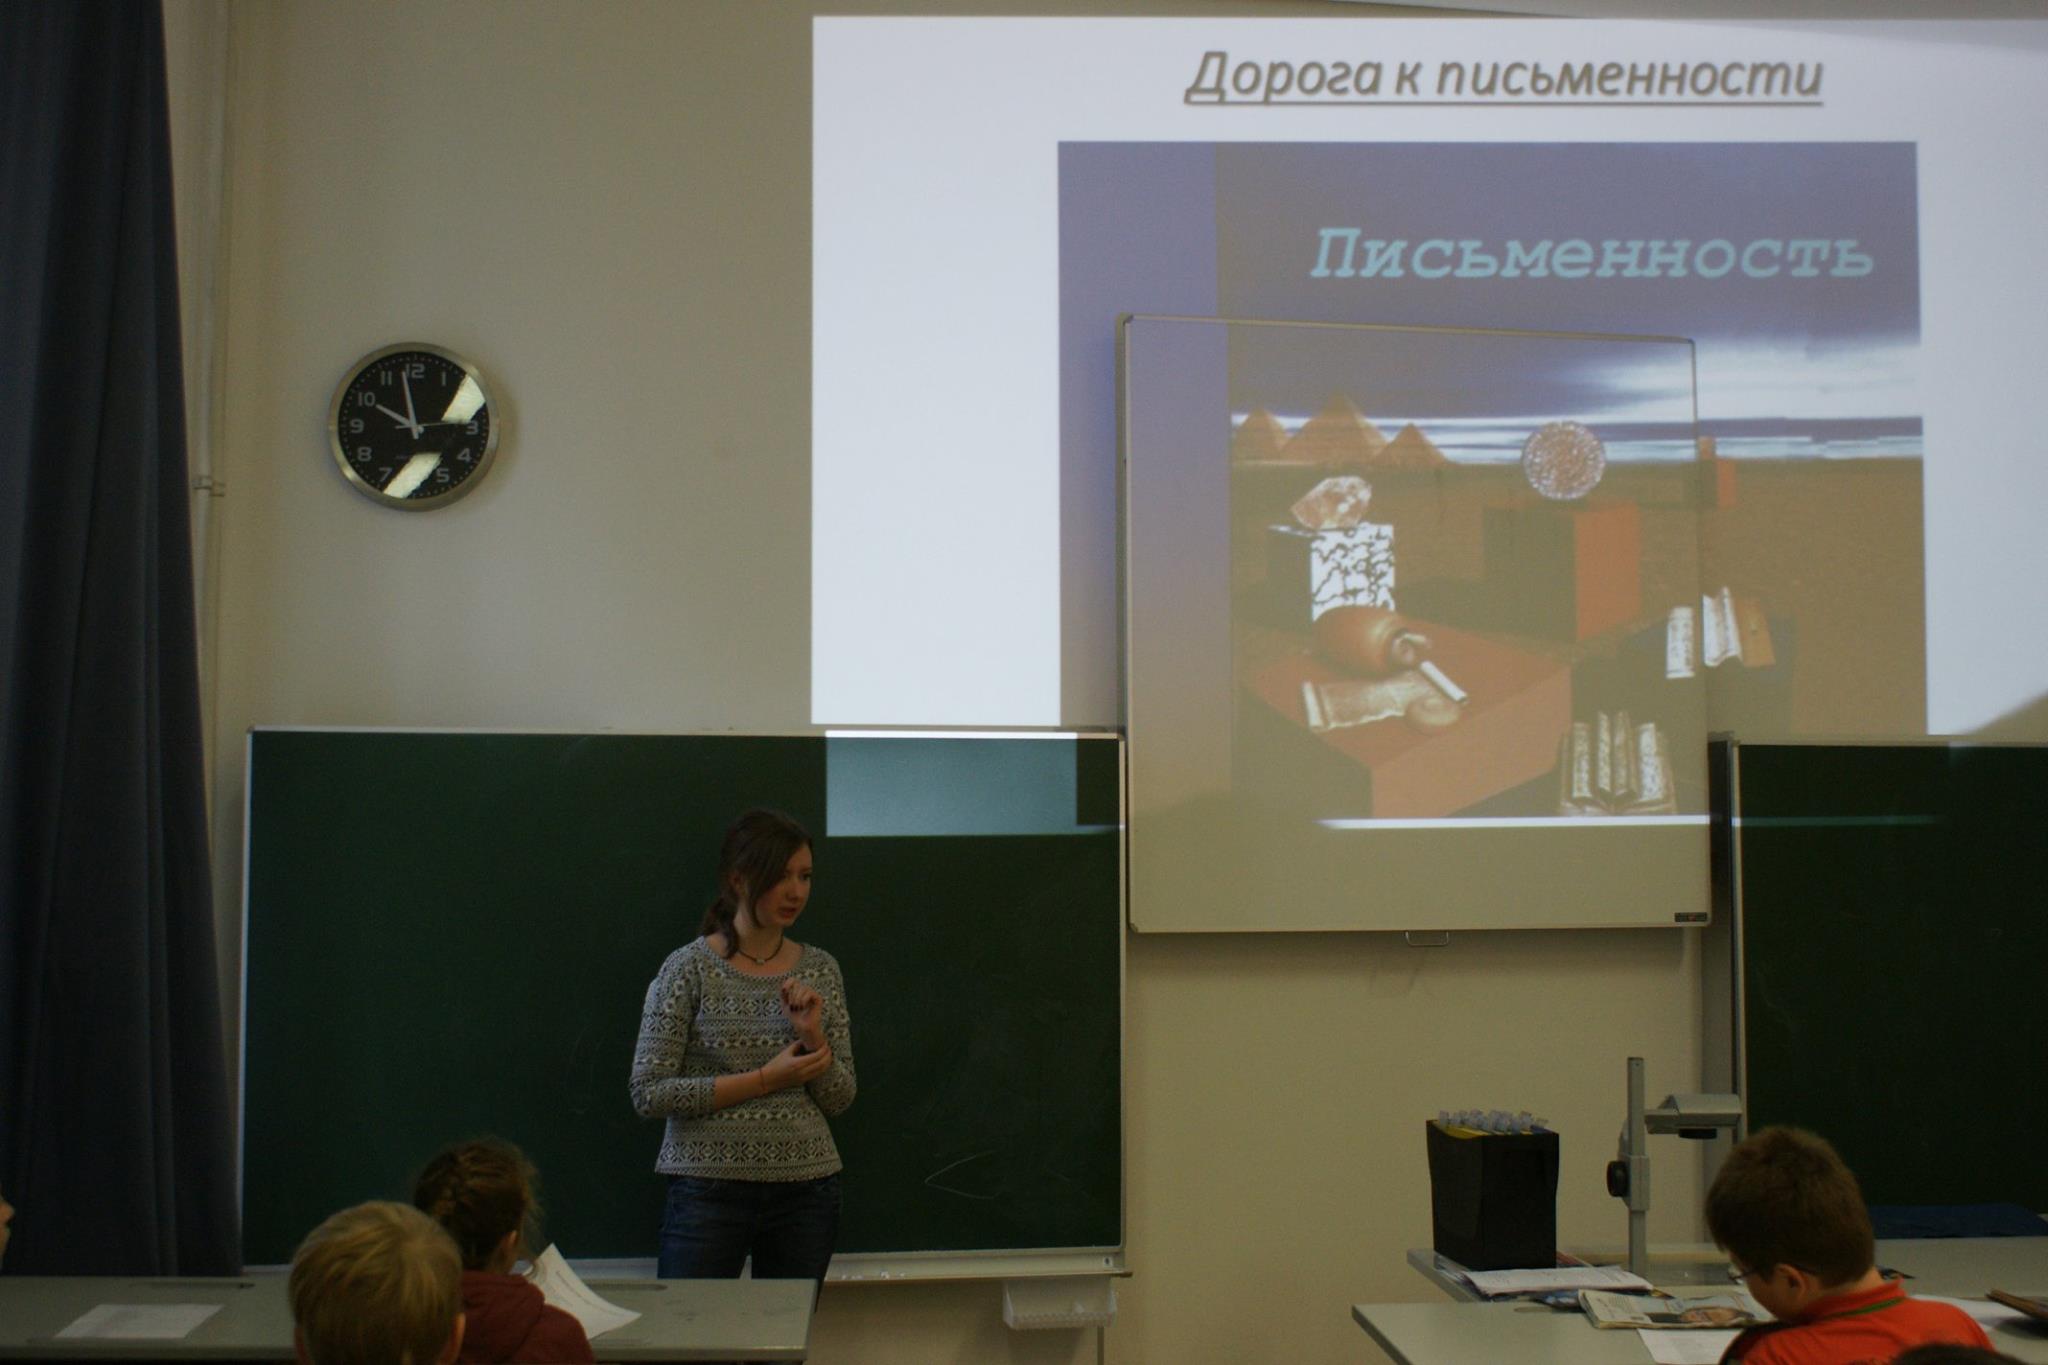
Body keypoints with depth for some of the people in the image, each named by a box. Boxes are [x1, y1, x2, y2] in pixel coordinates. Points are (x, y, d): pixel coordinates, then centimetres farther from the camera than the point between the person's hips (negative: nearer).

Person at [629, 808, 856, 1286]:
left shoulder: (820, 969, 6)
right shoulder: (688, 968, -6)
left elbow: (839, 1098, 7)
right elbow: (648, 1094, -10)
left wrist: (814, 1036, -11)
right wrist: (765, 1079, -13)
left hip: (806, 1188, 4)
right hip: (709, 1186, -3)